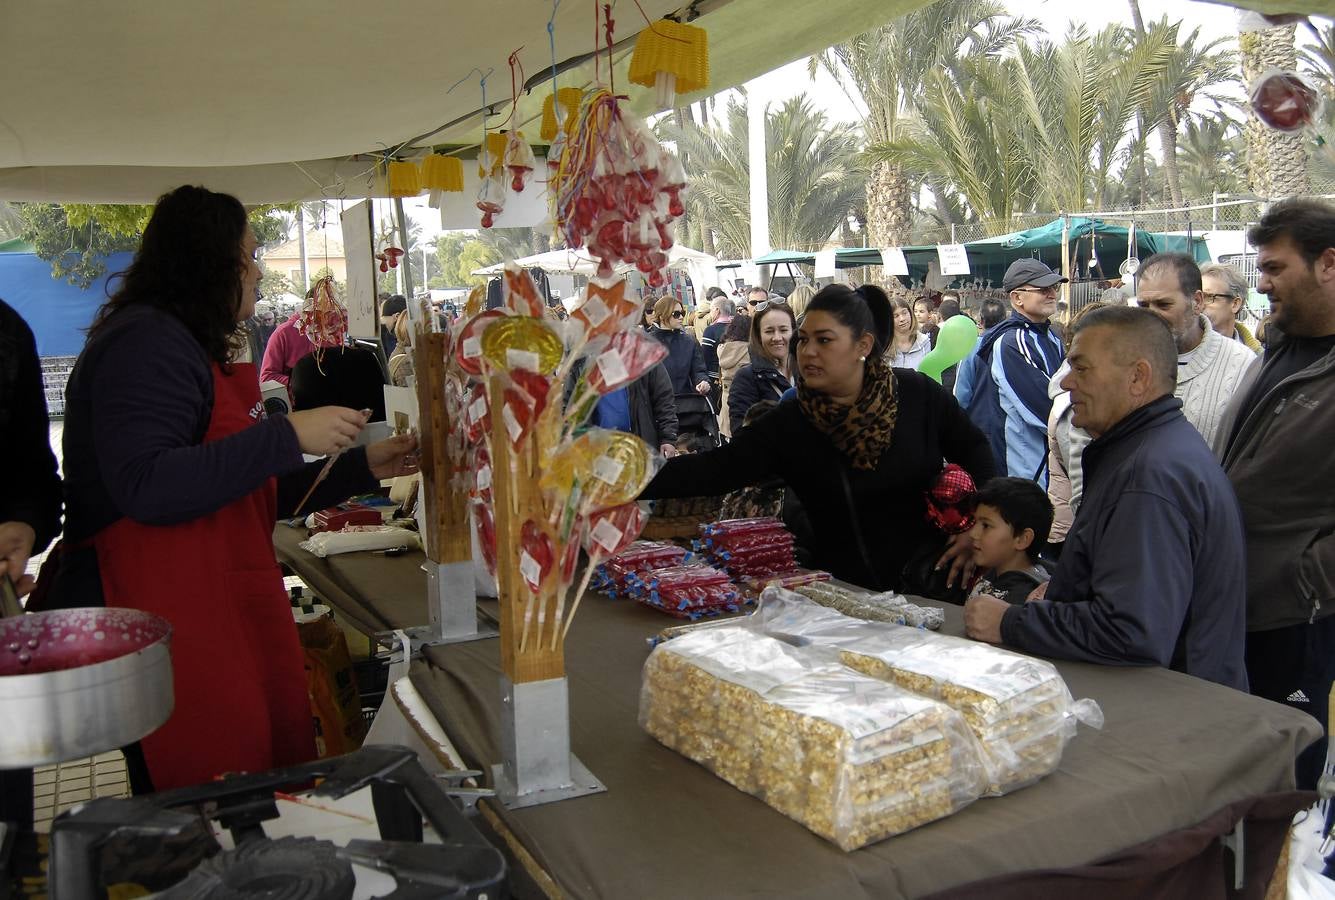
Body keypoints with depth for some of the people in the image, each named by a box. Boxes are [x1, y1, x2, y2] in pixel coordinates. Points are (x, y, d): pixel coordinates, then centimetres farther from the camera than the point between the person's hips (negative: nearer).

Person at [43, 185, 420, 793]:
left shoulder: (193, 350, 22)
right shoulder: (145, 342, -10)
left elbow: (250, 497, 25)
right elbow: (146, 488, -24)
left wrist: (363, 467, 18)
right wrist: (287, 436, -20)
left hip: (226, 618, 10)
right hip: (169, 628, -10)